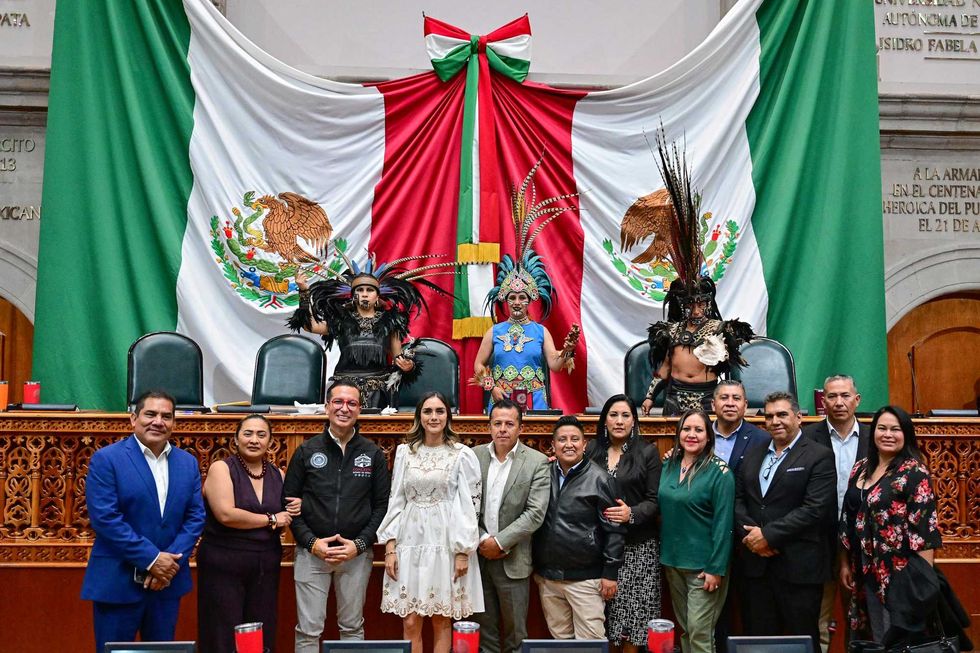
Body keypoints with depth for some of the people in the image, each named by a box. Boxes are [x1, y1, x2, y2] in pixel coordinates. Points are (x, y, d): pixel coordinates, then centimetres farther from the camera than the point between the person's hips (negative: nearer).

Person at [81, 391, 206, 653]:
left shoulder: (188, 462, 7)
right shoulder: (106, 459, -7)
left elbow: (195, 516, 5)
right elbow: (104, 518, -15)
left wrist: (170, 560, -10)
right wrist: (151, 559, -17)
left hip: (167, 579, 5)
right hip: (118, 582, -4)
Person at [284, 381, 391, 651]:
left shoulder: (373, 453, 2)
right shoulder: (306, 451, 1)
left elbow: (382, 505, 2)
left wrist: (360, 544, -9)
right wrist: (311, 542, -9)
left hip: (357, 554, 1)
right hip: (312, 552, -1)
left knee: (353, 627, 12)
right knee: (308, 629, 3)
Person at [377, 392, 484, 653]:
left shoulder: (463, 455, 0)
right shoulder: (404, 452, 8)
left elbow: (468, 504, -2)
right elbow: (396, 501, 8)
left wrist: (463, 551, -8)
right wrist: (390, 545, 0)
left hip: (447, 544, -2)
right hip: (410, 543, 2)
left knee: (442, 621, 4)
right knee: (410, 623, 2)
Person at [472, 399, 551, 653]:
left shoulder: (537, 462, -6)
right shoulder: (474, 456, 3)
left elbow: (535, 513, -11)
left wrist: (500, 542, -13)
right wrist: (481, 540, -10)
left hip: (512, 560, -2)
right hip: (478, 555, 2)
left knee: (514, 630, 7)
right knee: (483, 626, 12)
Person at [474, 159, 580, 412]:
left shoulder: (540, 331, 3)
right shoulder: (495, 332, 4)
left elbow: (554, 365, -5)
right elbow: (478, 366, 7)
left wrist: (568, 349, -22)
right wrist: (492, 387, -6)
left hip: (534, 404, 0)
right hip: (501, 402, 0)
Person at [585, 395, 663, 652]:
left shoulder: (648, 452, 2)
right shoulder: (591, 450, 7)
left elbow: (655, 500, -2)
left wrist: (632, 514, -17)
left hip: (637, 544, -2)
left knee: (632, 608, -3)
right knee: (602, 609, -1)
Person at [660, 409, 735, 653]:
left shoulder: (719, 472, -12)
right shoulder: (668, 465, 4)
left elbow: (723, 523, -14)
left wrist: (716, 568, -17)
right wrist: (665, 555, 4)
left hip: (704, 565, -6)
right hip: (673, 561, 6)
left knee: (699, 633, -4)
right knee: (684, 629, 15)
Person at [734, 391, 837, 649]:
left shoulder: (819, 457, -4)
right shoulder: (752, 456, 15)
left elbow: (815, 509, -14)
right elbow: (737, 499, 10)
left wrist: (768, 534, -15)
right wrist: (750, 534, -9)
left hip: (798, 566, -5)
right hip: (754, 562, 5)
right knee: (757, 637, 10)